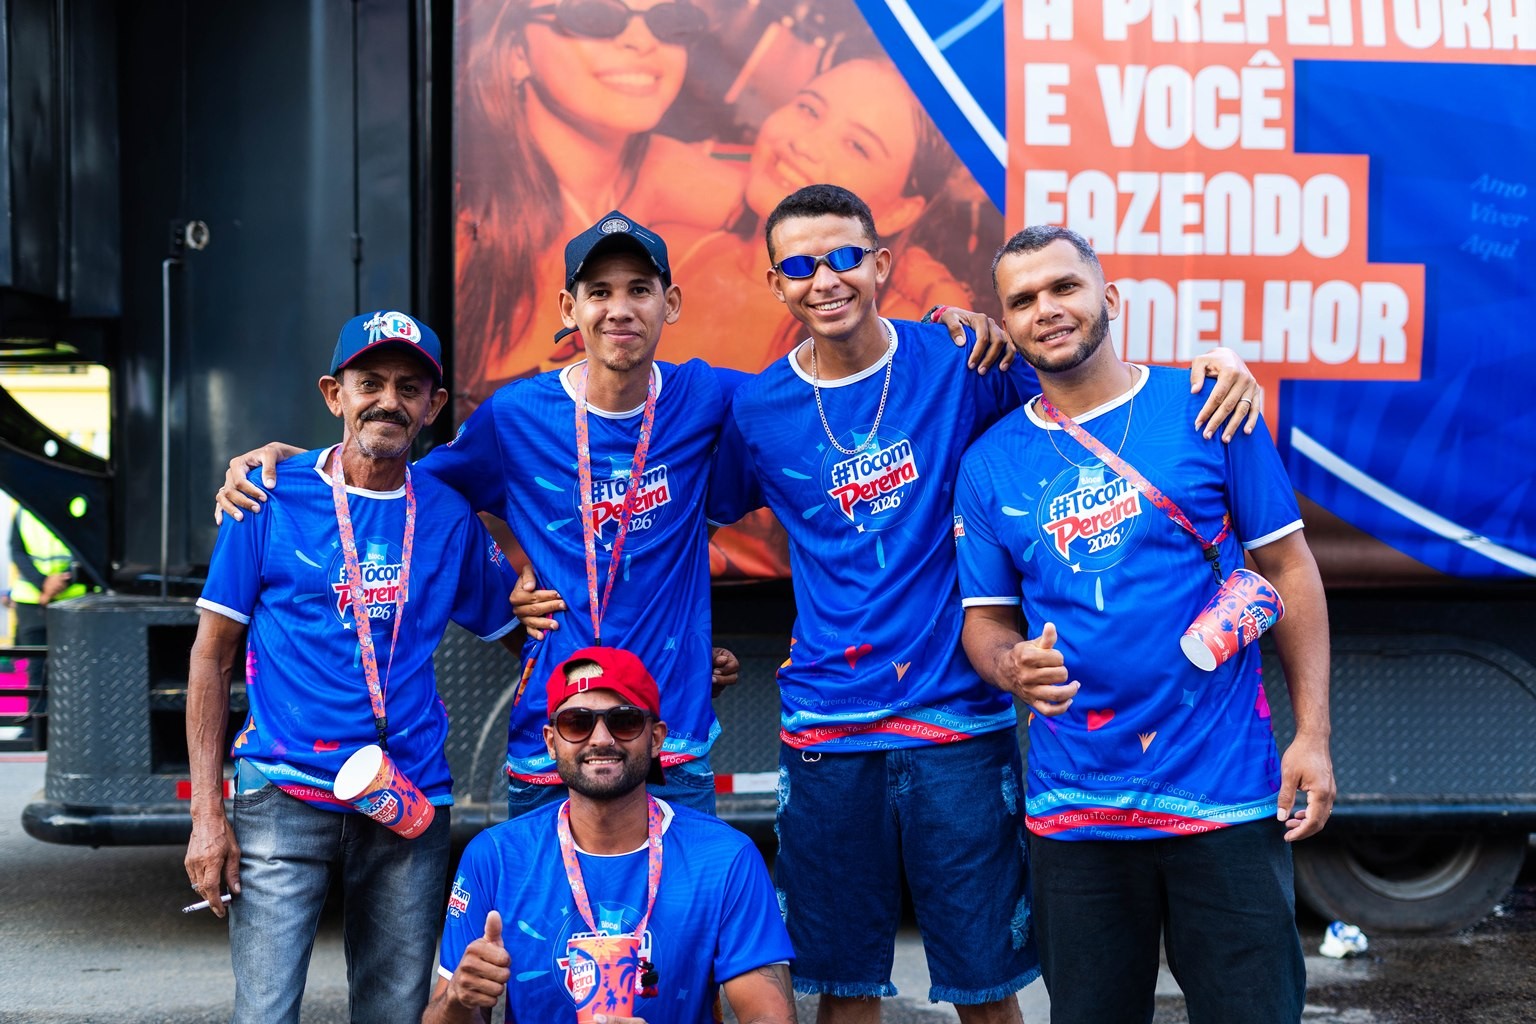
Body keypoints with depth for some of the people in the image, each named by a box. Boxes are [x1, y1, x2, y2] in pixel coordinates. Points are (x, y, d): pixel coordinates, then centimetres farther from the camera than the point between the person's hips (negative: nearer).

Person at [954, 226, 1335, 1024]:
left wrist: (1312, 732, -4)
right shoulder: (990, 465, 4)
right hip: (1074, 807, 2)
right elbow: (985, 620, 8)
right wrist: (1012, 666, -16)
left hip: (1226, 790, -2)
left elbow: (1287, 567, 1)